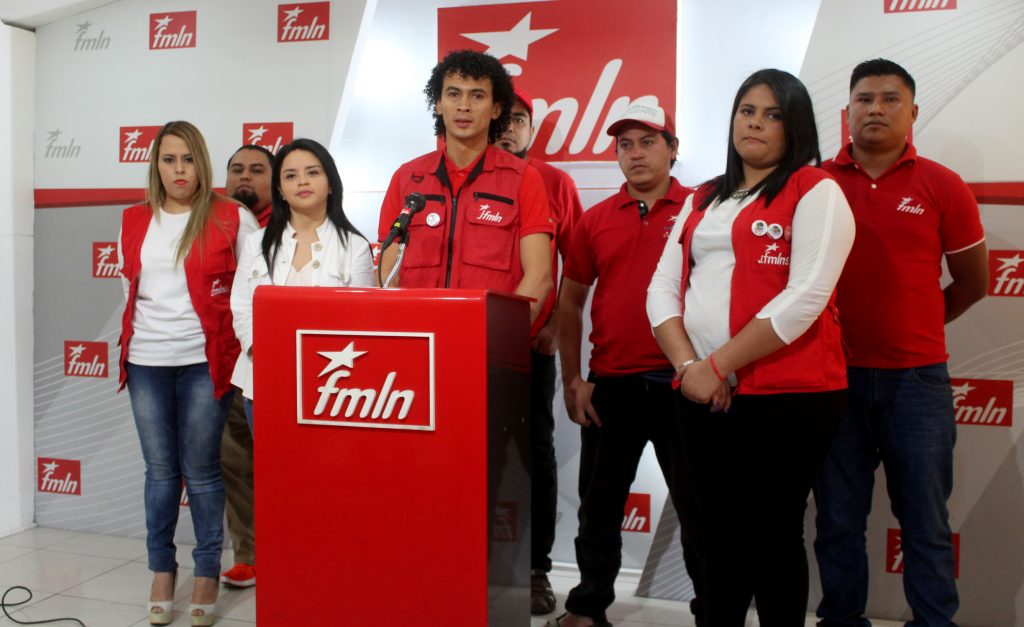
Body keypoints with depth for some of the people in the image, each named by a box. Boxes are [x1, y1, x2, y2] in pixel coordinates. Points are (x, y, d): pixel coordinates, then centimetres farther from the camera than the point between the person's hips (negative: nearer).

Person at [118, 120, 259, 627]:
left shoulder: (233, 219, -3)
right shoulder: (134, 222, 10)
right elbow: (129, 288, 19)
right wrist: (144, 330, 14)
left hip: (204, 361, -3)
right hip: (147, 361, 3)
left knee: (200, 470, 2)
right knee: (160, 470, 10)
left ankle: (208, 573, 17)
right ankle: (162, 570, 24)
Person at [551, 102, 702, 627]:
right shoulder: (594, 221, 7)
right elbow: (571, 301, 10)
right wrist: (572, 378, 4)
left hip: (683, 381, -3)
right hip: (610, 385, 3)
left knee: (696, 503, 9)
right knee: (599, 503, 14)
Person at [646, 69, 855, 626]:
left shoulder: (816, 191, -2)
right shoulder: (703, 199, 17)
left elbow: (804, 298, -14)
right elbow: (662, 289, 8)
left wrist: (718, 363, -14)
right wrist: (687, 365, -7)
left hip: (786, 395, -5)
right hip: (703, 395, 5)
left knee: (773, 535, 5)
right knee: (717, 532, 14)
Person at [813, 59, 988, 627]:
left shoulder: (941, 186, 0)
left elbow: (973, 283, 9)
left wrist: (913, 328, 12)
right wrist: (839, 329, 4)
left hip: (917, 377, 0)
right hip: (835, 376, 1)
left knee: (925, 521, 7)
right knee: (838, 520, 10)